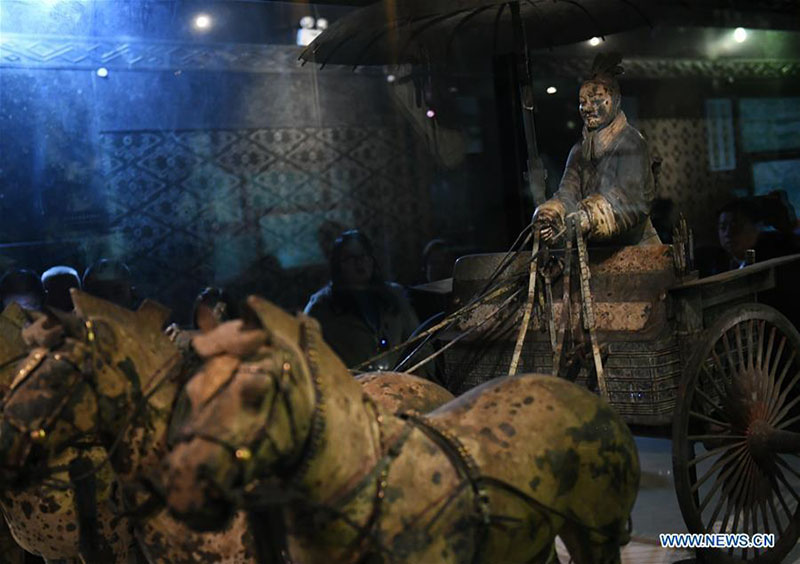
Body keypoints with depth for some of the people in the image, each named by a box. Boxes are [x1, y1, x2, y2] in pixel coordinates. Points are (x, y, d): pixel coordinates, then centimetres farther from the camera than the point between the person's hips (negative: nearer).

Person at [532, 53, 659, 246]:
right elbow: (568, 191, -2)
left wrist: (584, 220, -35)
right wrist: (552, 214, -26)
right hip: (598, 249, 5)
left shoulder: (631, 143, -4)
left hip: (635, 245, -5)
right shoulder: (579, 151, 13)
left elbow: (627, 195, -19)